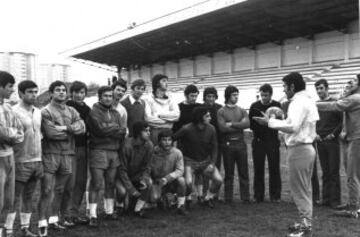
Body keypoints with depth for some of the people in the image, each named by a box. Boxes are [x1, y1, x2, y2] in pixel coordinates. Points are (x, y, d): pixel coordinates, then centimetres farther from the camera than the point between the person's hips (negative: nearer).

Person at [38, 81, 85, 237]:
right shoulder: (46, 111, -4)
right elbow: (51, 133, -16)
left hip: (68, 155, 6)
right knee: (47, 191, -6)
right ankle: (42, 223, 0)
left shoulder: (72, 111, 14)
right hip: (50, 154, -5)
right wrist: (71, 131, -4)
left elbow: (82, 127, -2)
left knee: (59, 190, 13)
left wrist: (65, 128, -15)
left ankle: (54, 219, 24)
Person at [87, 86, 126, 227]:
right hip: (98, 151, -6)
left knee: (111, 183, 13)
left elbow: (122, 133, 8)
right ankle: (93, 216, -3)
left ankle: (109, 211, 24)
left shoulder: (115, 113, 16)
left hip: (114, 152, 6)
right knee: (96, 184, -7)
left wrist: (109, 129, -10)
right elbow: (101, 129, -17)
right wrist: (119, 130, -6)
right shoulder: (94, 112, -4)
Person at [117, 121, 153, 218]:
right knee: (123, 190, -32)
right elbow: (122, 169, -22)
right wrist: (131, 189, -26)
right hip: (123, 175, -4)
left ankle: (138, 209, -11)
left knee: (149, 182, -25)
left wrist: (144, 179, -24)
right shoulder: (127, 146, -27)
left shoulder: (149, 145, -12)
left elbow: (147, 166, -2)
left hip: (137, 174, 4)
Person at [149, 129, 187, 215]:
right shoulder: (153, 152, -12)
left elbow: (180, 170, -19)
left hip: (172, 182, 0)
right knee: (154, 198, -26)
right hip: (157, 182, 0)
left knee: (181, 179, -32)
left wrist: (167, 178, -34)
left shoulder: (177, 153, -13)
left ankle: (181, 206, -14)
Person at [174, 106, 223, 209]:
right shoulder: (186, 129, -19)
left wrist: (212, 163, -6)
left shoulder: (211, 129, -6)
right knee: (188, 182, -28)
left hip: (205, 161, 4)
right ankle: (188, 199, 8)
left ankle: (208, 198, 16)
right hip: (189, 161, -4)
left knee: (219, 180, -12)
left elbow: (214, 147, 2)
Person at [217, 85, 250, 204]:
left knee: (244, 172, 4)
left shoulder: (242, 110, 11)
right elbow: (222, 128, -11)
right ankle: (228, 199, 11)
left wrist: (232, 124, -11)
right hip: (228, 144, -2)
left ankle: (245, 198, 12)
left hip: (240, 143, 3)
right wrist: (239, 125, -5)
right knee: (229, 173, 3)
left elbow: (247, 124, -5)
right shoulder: (221, 111, 2)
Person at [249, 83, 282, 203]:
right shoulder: (255, 106, 4)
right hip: (258, 141, 1)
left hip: (273, 141, -1)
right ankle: (258, 196, 13)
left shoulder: (277, 105, 2)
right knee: (258, 169, 4)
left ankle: (275, 196, 10)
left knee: (274, 169, 0)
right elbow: (250, 123, 3)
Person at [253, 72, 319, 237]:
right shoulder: (307, 100, 15)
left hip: (298, 150, -10)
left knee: (299, 189, -2)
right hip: (307, 148, 10)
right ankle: (306, 222, 24)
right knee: (305, 188, 16)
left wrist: (270, 122, -20)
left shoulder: (298, 102, -17)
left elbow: (292, 127, -28)